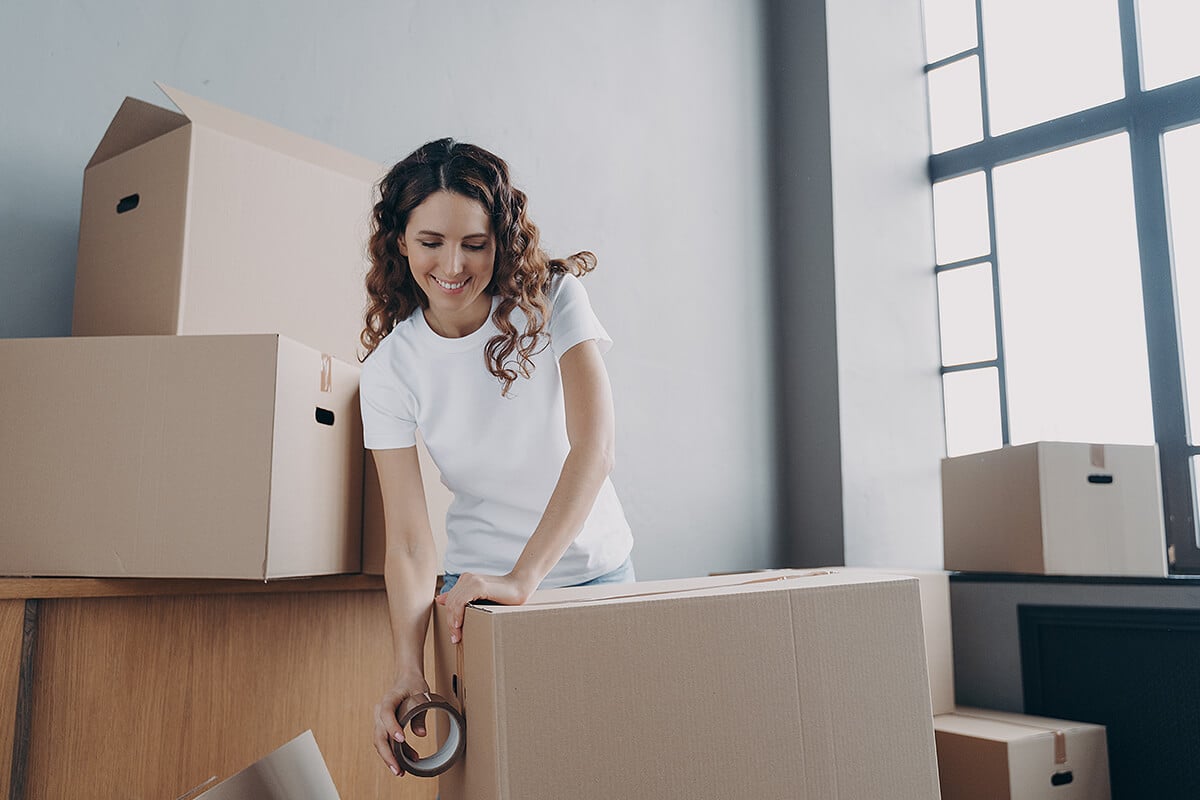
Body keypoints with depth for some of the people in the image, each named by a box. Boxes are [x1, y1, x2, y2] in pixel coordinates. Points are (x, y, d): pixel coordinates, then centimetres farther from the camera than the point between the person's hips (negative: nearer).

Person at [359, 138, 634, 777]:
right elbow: (408, 538, -16)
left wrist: (524, 576, -36)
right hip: (480, 583, 0)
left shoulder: (551, 298, -14)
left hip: (595, 568, 0)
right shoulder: (390, 366, -12)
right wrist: (408, 669, -30)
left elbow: (594, 445, -26)